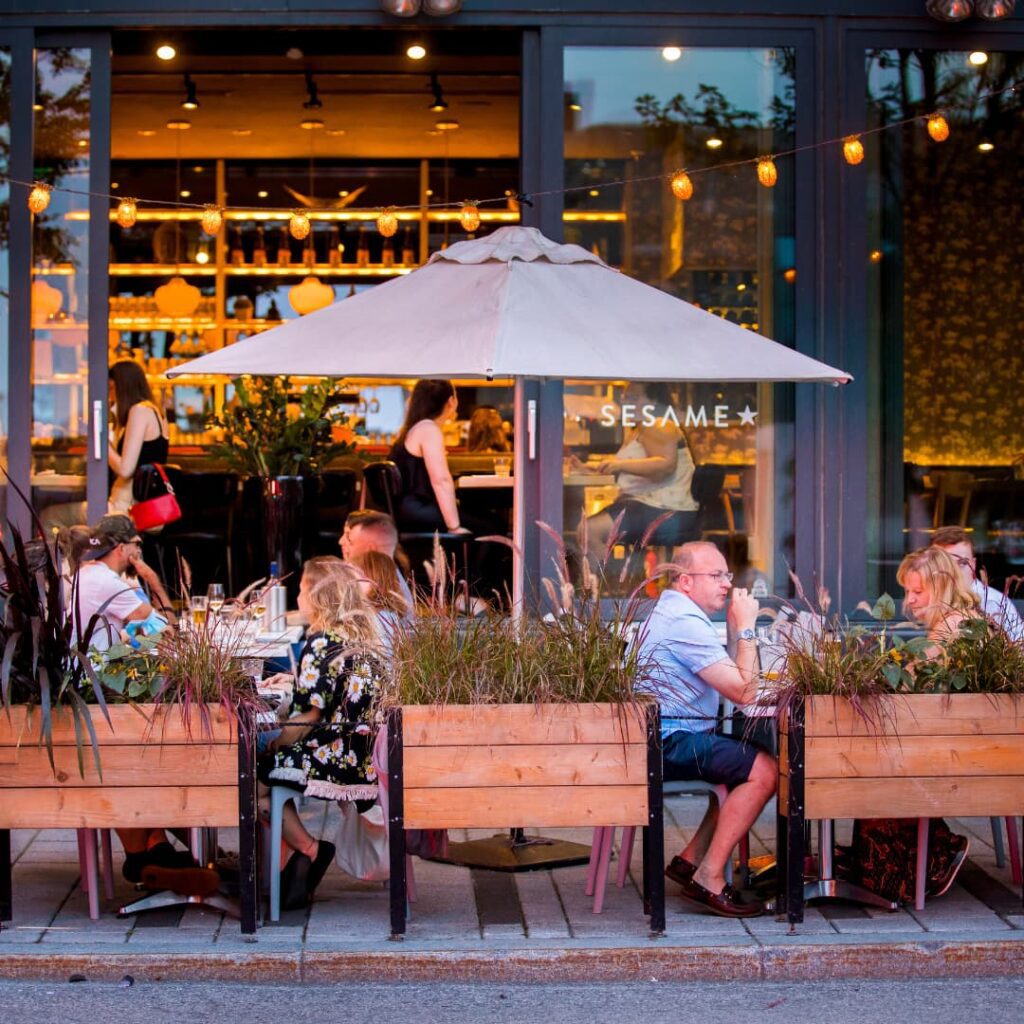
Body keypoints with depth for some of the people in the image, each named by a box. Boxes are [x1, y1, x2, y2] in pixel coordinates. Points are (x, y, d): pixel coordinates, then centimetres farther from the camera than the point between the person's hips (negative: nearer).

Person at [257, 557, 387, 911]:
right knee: (267, 766, 20)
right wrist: (296, 680, 26)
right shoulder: (365, 637, 12)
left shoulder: (321, 642, -14)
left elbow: (310, 716, -17)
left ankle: (308, 849, 6)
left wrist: (271, 745, -5)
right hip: (363, 761, 9)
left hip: (330, 761, -9)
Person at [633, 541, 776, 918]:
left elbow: (731, 681, 21)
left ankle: (692, 858, 14)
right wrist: (745, 628, -11)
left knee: (750, 763, 15)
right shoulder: (685, 622, -16)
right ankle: (708, 880, -15)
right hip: (670, 742, -11)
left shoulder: (669, 612, 20)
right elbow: (744, 692, -19)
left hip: (659, 740, 11)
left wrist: (736, 628, 9)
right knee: (763, 770, -18)